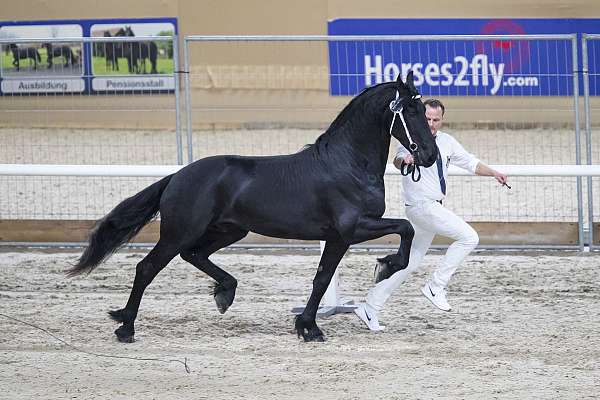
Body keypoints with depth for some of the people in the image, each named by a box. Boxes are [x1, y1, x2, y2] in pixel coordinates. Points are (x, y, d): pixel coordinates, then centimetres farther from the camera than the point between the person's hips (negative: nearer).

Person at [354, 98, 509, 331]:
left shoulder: (446, 142, 13)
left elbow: (470, 163, 19)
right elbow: (398, 160, -30)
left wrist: (494, 173, 5)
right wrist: (403, 159, -54)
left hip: (433, 208, 8)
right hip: (421, 206, -8)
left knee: (411, 262, 10)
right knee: (469, 237, -16)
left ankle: (369, 309, 14)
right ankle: (436, 286, -10)